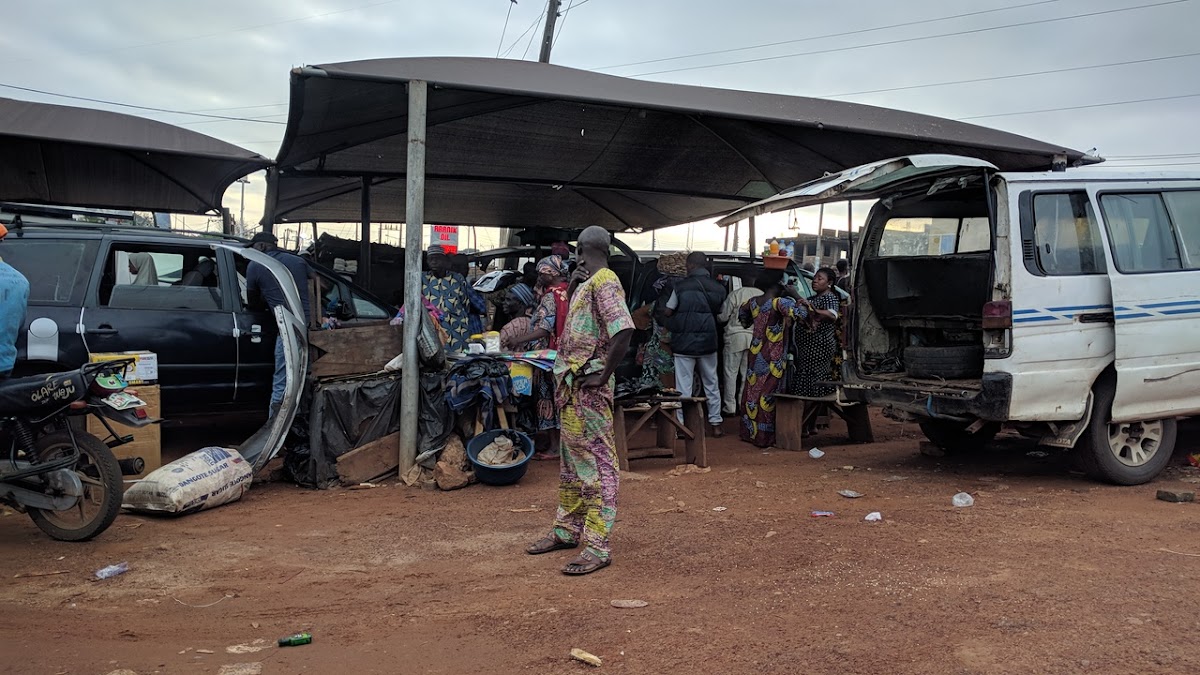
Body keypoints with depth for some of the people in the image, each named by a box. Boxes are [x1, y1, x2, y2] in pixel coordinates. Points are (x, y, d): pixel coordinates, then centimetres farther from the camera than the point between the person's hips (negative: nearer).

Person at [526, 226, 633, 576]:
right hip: (571, 383, 11)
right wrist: (573, 286, 18)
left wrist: (603, 375, -21)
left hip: (589, 386, -10)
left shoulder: (604, 282, -14)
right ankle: (567, 530, 30)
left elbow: (623, 331, -25)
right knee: (572, 459, 18)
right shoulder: (585, 283, 15)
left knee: (597, 462, -6)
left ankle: (598, 547, -4)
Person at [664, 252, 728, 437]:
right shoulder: (718, 288, 1)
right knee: (711, 384, 14)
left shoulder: (681, 286, -9)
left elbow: (668, 311, -2)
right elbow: (719, 313, 6)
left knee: (684, 385, 2)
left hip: (684, 343, -3)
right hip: (708, 342, 3)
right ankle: (716, 424, 17)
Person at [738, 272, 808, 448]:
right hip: (772, 358, -7)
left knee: (752, 390, 14)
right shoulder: (779, 302, -18)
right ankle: (764, 436, 4)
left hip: (755, 354, 7)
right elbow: (801, 313, -26)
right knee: (767, 394, -1)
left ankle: (749, 432, 22)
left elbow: (742, 312, 24)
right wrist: (795, 295, -13)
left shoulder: (753, 301, 4)